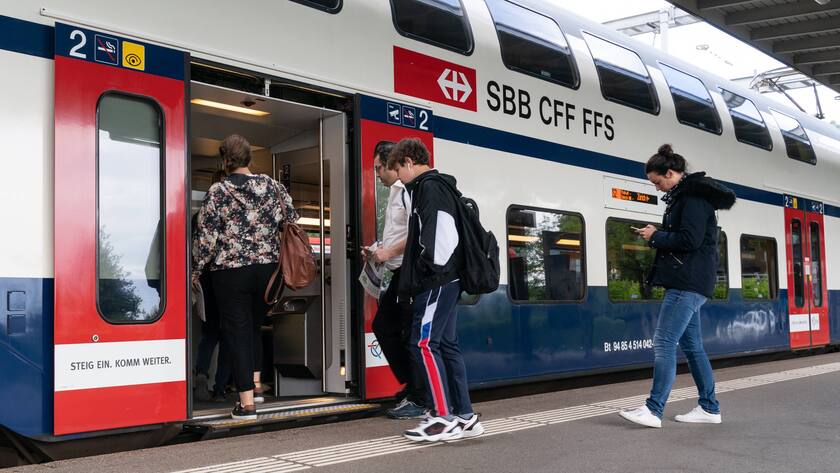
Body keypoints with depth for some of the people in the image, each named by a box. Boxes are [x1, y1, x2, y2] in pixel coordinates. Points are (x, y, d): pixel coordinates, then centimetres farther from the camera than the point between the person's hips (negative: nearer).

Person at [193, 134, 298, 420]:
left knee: (237, 332, 3)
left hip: (231, 271, -4)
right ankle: (255, 384, 27)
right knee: (254, 326, 22)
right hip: (267, 268, 4)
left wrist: (195, 271, 3)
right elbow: (292, 221, 7)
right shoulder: (271, 186, 3)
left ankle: (247, 402, 1)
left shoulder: (218, 192, -7)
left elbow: (206, 237, -7)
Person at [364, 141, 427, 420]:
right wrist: (378, 253, 15)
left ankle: (419, 401, 3)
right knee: (383, 325, 16)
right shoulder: (395, 192, 18)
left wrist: (389, 252, -16)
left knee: (411, 336, -5)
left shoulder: (409, 190, -14)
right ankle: (411, 386, 22)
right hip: (399, 273, 11)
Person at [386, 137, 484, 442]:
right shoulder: (438, 187, 21)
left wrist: (427, 270, -14)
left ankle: (444, 418, -7)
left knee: (425, 343, -9)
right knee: (447, 345, 10)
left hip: (436, 282, -10)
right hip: (446, 281, 10)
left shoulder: (429, 187, -10)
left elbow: (439, 235, -22)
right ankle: (465, 417, 13)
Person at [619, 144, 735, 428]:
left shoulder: (694, 196, -12)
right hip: (687, 283, 11)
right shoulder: (683, 196, 19)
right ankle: (709, 408, 19)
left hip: (687, 283, -11)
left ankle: (654, 410, -13)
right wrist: (656, 237, 7)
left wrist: (655, 237, -10)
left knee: (664, 342, -13)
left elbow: (689, 240, -20)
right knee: (691, 344, 13)